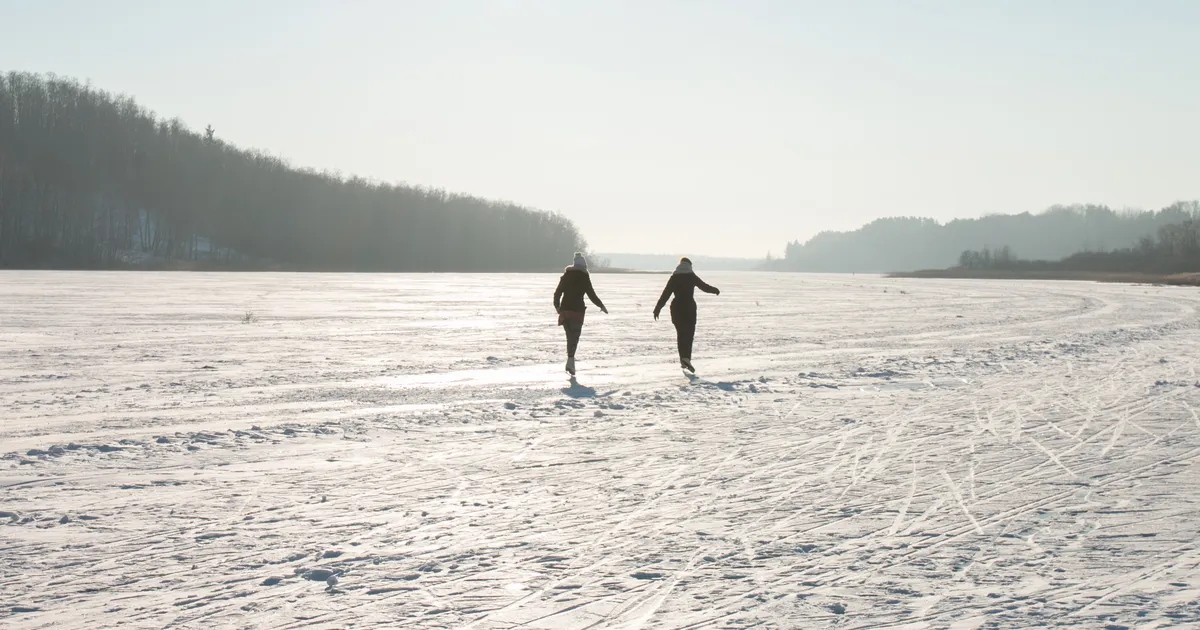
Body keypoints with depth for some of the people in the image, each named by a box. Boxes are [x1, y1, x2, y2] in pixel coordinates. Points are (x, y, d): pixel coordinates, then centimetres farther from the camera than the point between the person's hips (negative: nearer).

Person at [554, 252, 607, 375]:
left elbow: (557, 293, 10)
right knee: (574, 336, -6)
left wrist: (557, 306, 24)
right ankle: (570, 360, -22)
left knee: (570, 335, 15)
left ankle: (571, 360, 18)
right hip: (577, 310, -4)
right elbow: (591, 294, -5)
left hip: (565, 310, 4)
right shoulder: (584, 277, -3)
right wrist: (601, 306, 7)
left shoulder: (566, 276, 9)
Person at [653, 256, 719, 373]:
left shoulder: (674, 278, 2)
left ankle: (683, 359, 15)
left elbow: (665, 294, -2)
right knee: (689, 333, -3)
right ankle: (686, 358, -21)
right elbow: (704, 286, 5)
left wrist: (657, 308, 0)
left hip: (676, 307, 2)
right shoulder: (692, 277, -2)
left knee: (681, 333, 13)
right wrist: (715, 290, 25)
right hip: (689, 307, -2)